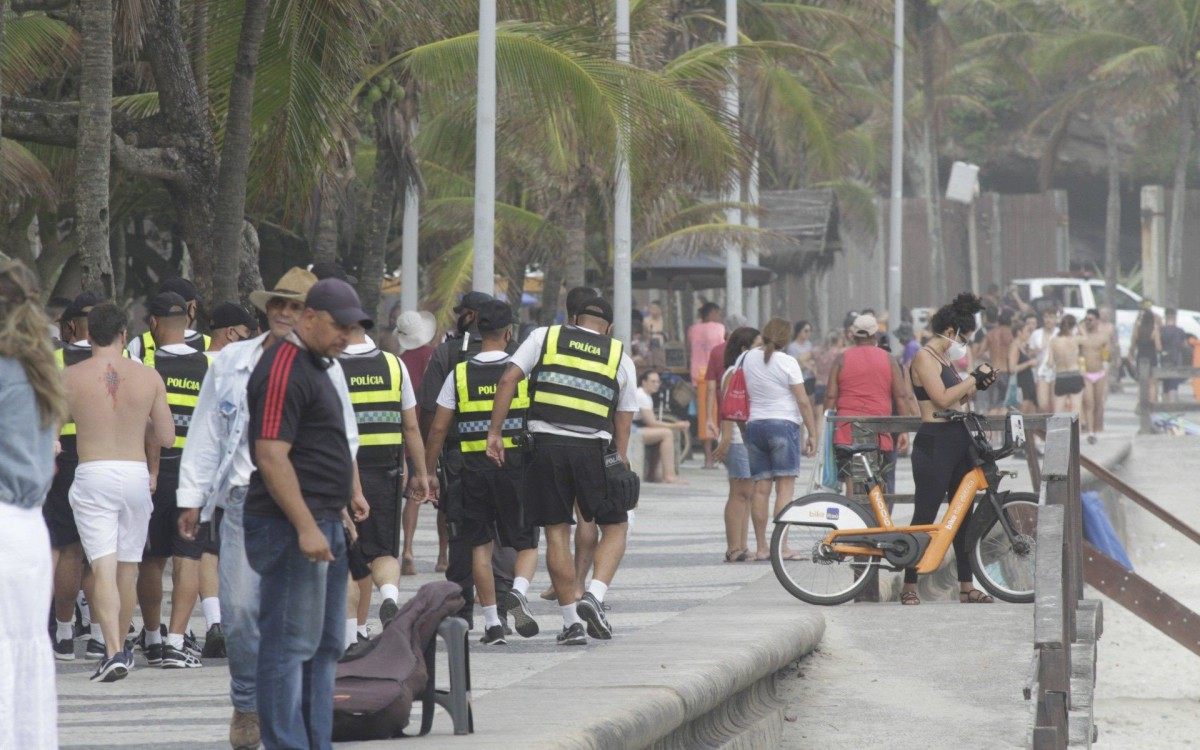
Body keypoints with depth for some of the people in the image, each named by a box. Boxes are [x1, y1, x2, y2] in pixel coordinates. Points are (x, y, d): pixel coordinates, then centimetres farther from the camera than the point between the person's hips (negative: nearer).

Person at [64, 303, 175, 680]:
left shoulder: (71, 377, -4)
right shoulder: (148, 377, 1)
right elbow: (167, 437, 5)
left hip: (92, 476, -2)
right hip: (136, 474, 2)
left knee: (103, 567, -7)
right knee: (128, 566, 15)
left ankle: (113, 652, -22)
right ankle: (120, 648, 26)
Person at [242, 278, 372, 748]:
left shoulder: (315, 367, 20)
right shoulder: (284, 370, -14)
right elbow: (271, 455, -21)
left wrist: (343, 508, 26)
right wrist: (306, 527, -24)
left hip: (322, 526, 11)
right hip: (292, 528, -11)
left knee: (323, 647, 12)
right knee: (290, 645, -10)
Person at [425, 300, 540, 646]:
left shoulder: (459, 374, 2)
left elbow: (438, 428, 1)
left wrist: (428, 473, 8)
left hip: (474, 468, 1)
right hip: (515, 465, -1)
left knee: (480, 543, 8)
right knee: (526, 542, 10)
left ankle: (491, 620, 4)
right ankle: (519, 590, -19)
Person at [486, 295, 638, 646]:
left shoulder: (544, 337, 12)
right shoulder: (620, 357, 15)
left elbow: (508, 381, 1)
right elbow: (623, 421, 13)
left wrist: (494, 431, 2)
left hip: (547, 445, 0)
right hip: (593, 447, 0)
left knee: (557, 533, 6)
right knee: (615, 526, 14)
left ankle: (572, 622, 6)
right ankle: (594, 596, -7)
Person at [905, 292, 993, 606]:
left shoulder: (943, 359, 18)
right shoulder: (925, 357, -10)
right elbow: (941, 398, -20)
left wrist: (976, 386, 4)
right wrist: (971, 381, -9)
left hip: (957, 441, 10)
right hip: (934, 442, -10)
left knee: (963, 514, 11)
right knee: (925, 514, -6)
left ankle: (966, 586, 15)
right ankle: (909, 586, 0)